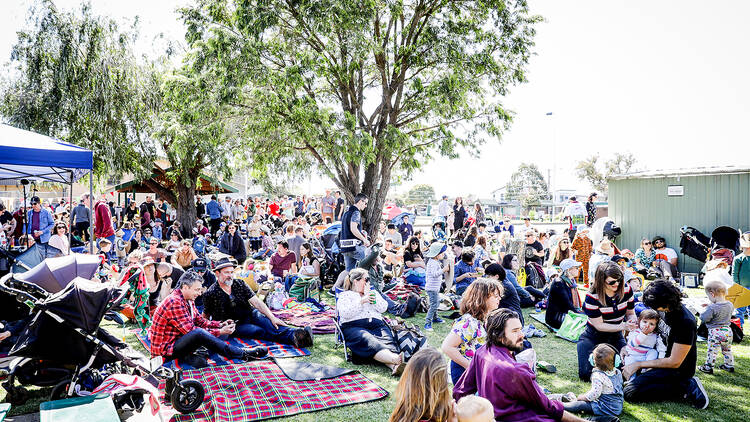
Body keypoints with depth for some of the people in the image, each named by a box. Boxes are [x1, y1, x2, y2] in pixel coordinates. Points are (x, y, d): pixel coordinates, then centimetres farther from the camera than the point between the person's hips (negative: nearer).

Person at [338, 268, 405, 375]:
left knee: (387, 340, -31)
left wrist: (371, 297, 8)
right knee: (369, 342, -37)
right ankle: (396, 359, -60)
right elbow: (345, 313, -2)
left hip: (377, 325, 4)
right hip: (355, 327, -4)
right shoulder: (345, 295, 17)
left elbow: (383, 308, 14)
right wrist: (362, 301, -6)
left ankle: (394, 366, -59)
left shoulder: (373, 293, 30)